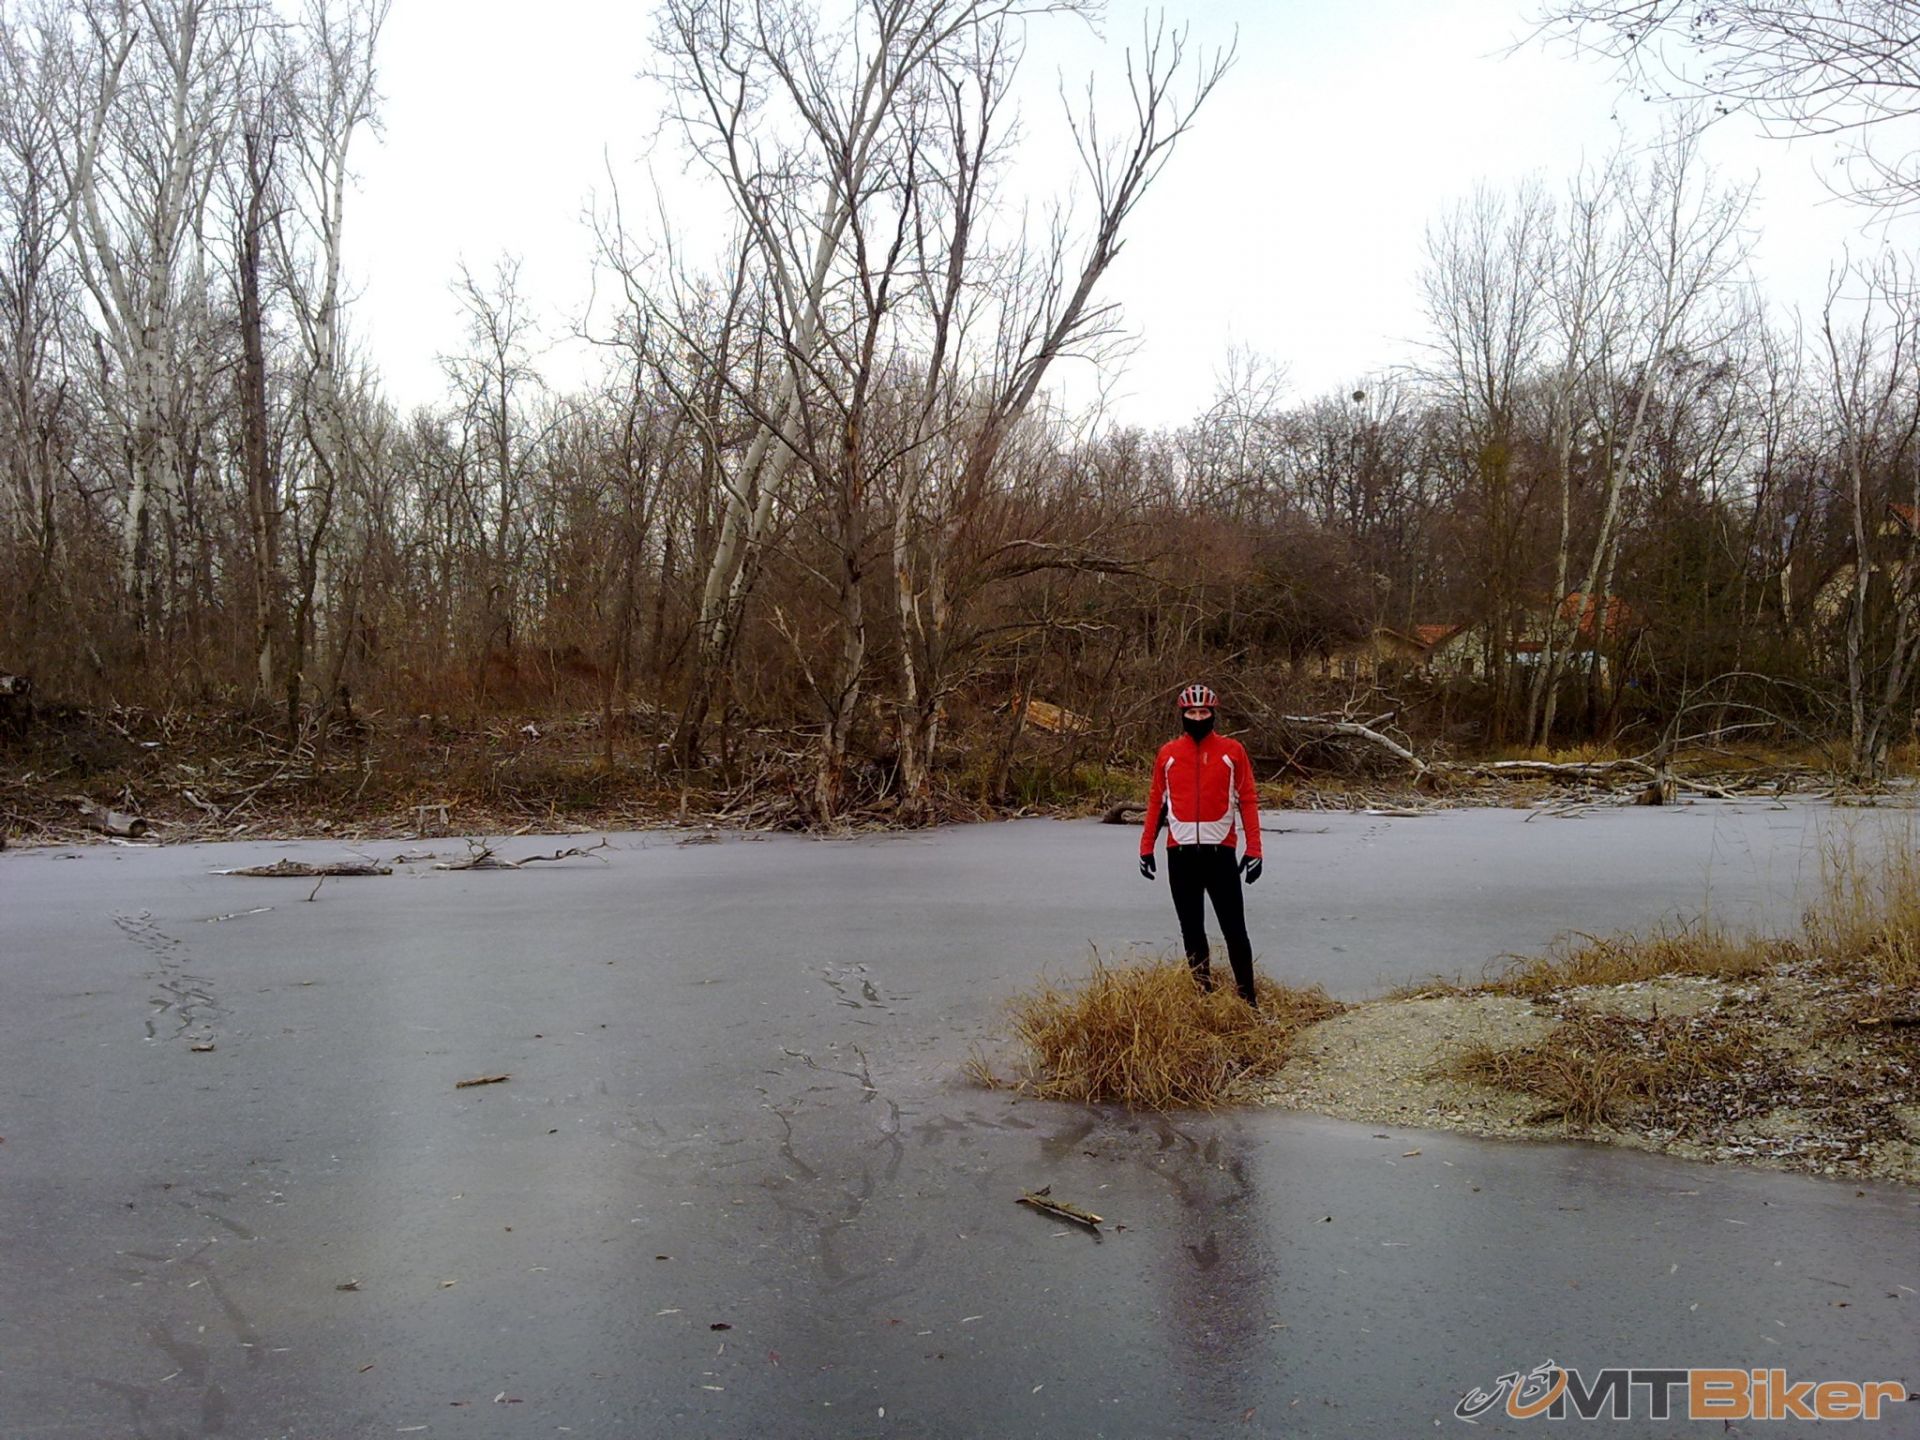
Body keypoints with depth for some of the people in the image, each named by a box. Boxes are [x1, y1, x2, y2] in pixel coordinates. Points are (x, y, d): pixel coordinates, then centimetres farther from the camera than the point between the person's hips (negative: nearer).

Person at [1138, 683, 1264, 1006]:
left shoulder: (1232, 751, 2)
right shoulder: (1167, 754, 7)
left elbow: (1248, 800, 1)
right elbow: (1156, 801, 10)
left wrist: (1254, 849, -5)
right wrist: (1146, 847, 6)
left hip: (1220, 852, -2)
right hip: (1180, 854, 2)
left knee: (1234, 930, -3)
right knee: (1191, 931, 10)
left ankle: (1247, 998, 5)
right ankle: (1203, 993, 21)